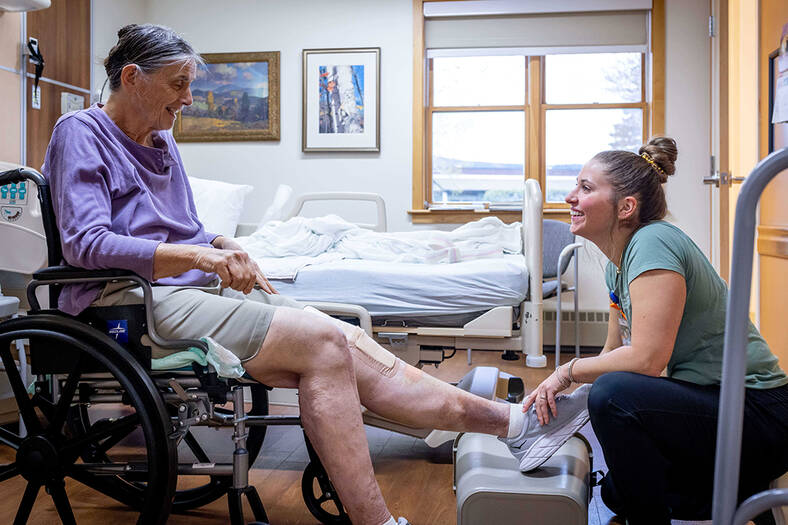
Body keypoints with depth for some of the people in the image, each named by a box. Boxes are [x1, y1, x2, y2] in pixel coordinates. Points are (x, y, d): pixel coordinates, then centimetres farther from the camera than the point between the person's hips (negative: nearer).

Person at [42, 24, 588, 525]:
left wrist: (223, 248, 5)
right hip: (133, 302, -7)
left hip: (197, 290, 7)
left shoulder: (161, 142, 20)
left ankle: (515, 422, -14)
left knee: (348, 343, -12)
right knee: (322, 341, -25)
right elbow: (87, 243, -17)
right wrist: (195, 255, -27)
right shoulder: (81, 134, -4)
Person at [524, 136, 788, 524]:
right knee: (615, 492, 18)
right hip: (708, 404, 10)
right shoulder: (617, 264, 7)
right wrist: (555, 392, -1)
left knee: (613, 395, -32)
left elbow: (646, 358, -29)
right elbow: (614, 352, 13)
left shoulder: (652, 244, -23)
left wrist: (569, 370, -15)